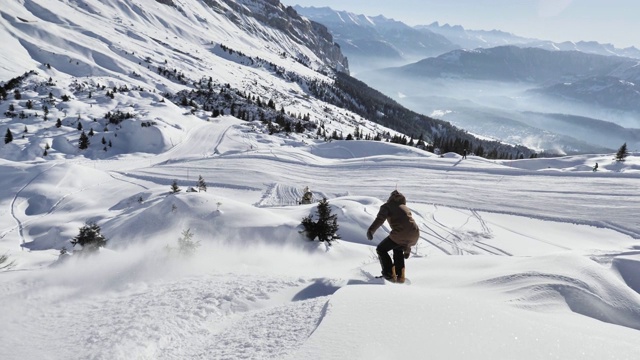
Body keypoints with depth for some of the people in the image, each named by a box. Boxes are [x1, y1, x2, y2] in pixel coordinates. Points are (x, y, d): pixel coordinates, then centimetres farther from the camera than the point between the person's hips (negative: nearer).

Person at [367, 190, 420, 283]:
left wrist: (371, 230, -24)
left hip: (400, 234, -7)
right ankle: (399, 275, 29)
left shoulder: (387, 206, 15)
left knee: (381, 249, 14)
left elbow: (380, 218, -9)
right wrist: (407, 249, 46)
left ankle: (389, 274, 7)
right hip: (415, 235, 7)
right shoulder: (405, 208, 34)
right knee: (398, 249, 33)